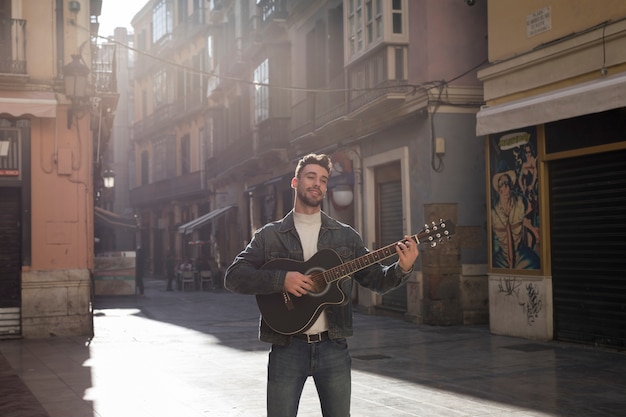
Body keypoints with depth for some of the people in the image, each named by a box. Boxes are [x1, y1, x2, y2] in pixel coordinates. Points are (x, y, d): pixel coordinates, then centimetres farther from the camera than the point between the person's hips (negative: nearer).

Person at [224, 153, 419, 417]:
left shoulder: (346, 236, 10)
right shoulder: (269, 235, 4)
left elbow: (376, 280, 10)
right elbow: (233, 277, -5)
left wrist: (402, 269, -11)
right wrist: (281, 279, -19)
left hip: (333, 346, 2)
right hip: (287, 347, -2)